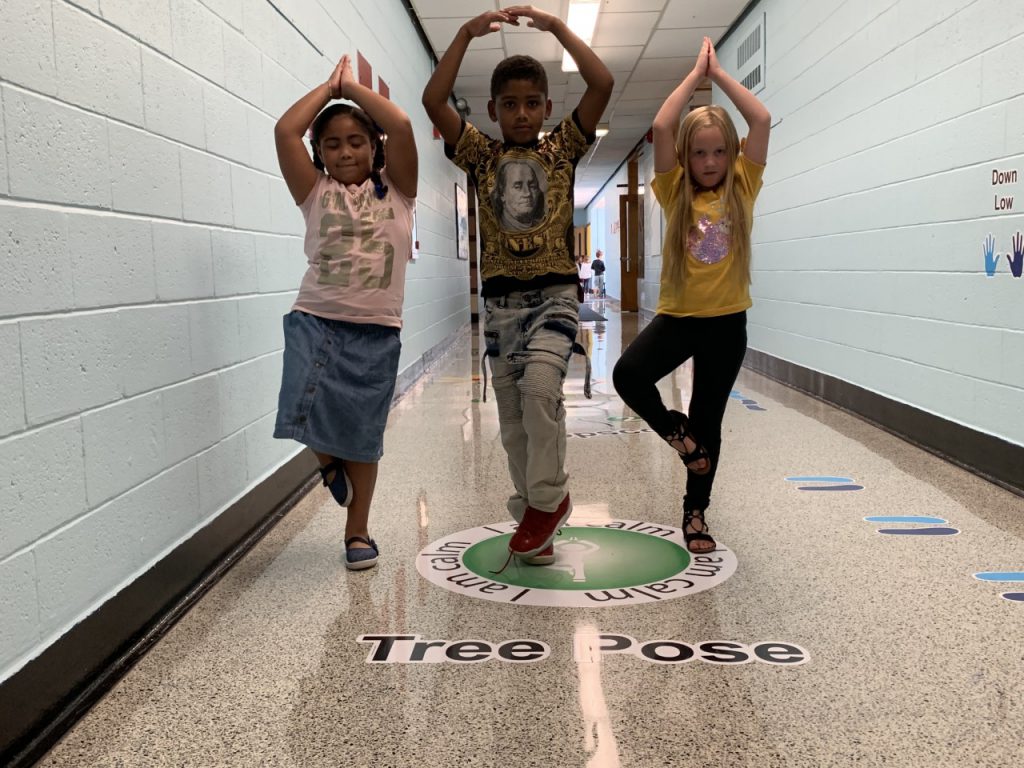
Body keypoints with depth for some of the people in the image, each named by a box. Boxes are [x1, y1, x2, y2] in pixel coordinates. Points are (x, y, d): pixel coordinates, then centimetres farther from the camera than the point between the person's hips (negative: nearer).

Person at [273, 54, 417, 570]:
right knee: (303, 411, -20)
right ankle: (329, 463, 15)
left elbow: (401, 126, -8)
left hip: (376, 330, 0)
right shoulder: (316, 192, 8)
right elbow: (284, 131, -5)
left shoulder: (395, 190, 7)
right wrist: (329, 86, 8)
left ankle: (358, 532, 25)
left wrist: (352, 85, 5)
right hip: (314, 320, 0)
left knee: (363, 435, 7)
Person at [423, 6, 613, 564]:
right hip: (500, 299, 3)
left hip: (555, 293, -3)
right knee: (513, 415, 5)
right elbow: (434, 101, -4)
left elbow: (603, 85, -6)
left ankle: (547, 501, -9)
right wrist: (467, 34, -8)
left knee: (540, 385, -26)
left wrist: (556, 26, -5)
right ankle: (534, 517, 18)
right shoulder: (481, 155, 9)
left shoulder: (562, 149, 6)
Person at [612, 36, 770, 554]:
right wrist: (695, 74, -2)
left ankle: (695, 513, 25)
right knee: (628, 375, -25)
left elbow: (761, 120, -8)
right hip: (676, 316, 0)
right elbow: (661, 128, -12)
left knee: (709, 420, 8)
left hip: (726, 321, 0)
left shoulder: (741, 189, 2)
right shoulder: (676, 192, 0)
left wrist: (718, 73, 0)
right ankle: (677, 433, 5)